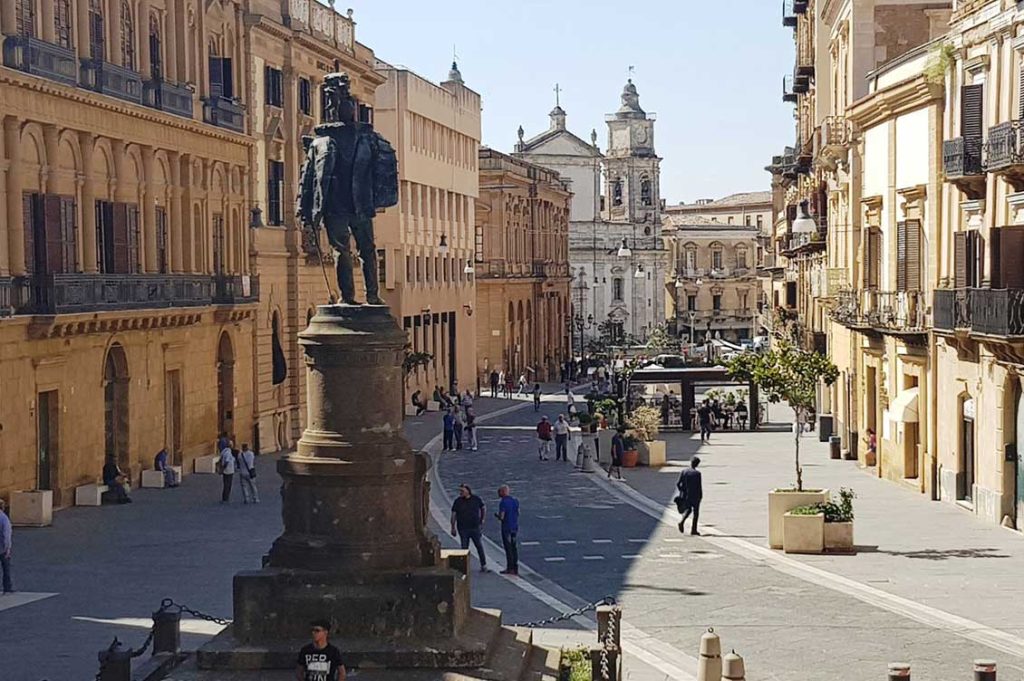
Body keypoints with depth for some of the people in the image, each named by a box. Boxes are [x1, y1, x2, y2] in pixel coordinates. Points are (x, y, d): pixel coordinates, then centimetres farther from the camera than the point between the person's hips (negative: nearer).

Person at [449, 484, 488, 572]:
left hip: (475, 528, 0)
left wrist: (482, 519, 13)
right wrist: (453, 528, -3)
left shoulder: (476, 499, 0)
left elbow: (483, 508, 16)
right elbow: (453, 515, 1)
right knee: (464, 548, 3)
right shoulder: (457, 501, -2)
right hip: (463, 529, 0)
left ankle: (483, 566, 7)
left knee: (480, 547, 1)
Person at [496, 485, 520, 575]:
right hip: (515, 527, 7)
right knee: (514, 547, 13)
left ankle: (510, 568, 4)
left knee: (508, 548, 1)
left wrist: (497, 515, 0)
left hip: (506, 528, -7)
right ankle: (515, 568, 15)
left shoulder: (503, 503, -18)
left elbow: (501, 517, -20)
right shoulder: (515, 500, 6)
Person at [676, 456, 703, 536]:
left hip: (685, 495, 4)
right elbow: (699, 486, -14)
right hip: (695, 496, -4)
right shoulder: (697, 473, -15)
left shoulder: (683, 472, -2)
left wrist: (682, 492, 10)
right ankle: (693, 530, 13)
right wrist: (701, 496, -1)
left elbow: (678, 484, -4)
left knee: (688, 510, 23)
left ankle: (682, 522, -3)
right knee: (696, 512, 12)